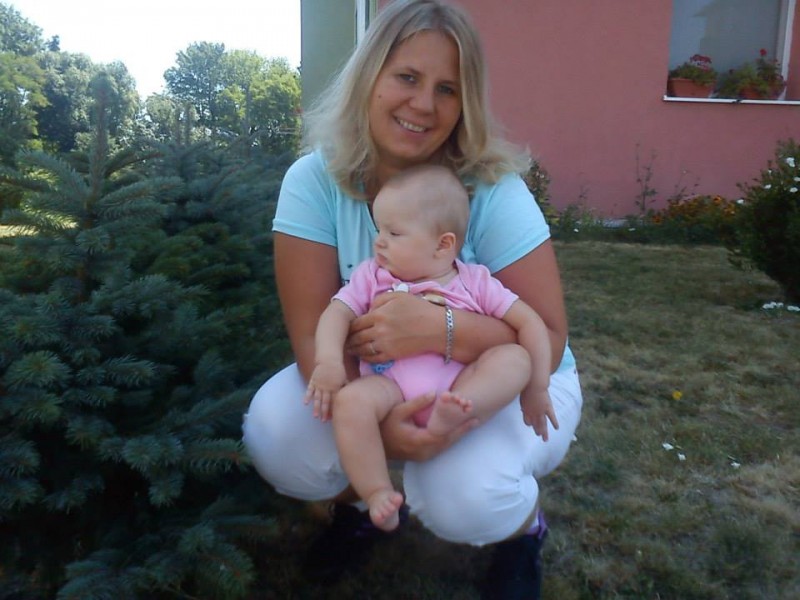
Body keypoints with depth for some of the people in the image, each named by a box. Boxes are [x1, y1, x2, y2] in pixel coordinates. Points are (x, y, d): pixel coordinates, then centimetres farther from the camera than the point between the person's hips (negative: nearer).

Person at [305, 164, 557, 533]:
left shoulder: (474, 282, 7)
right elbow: (337, 312, 0)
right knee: (350, 401, -31)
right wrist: (328, 360, -20)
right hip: (390, 383, 0)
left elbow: (529, 323, 5)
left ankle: (452, 415, -40)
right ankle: (377, 495, -23)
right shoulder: (372, 276, 12)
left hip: (459, 382, 1)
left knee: (515, 358, -21)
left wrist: (536, 387, -2)